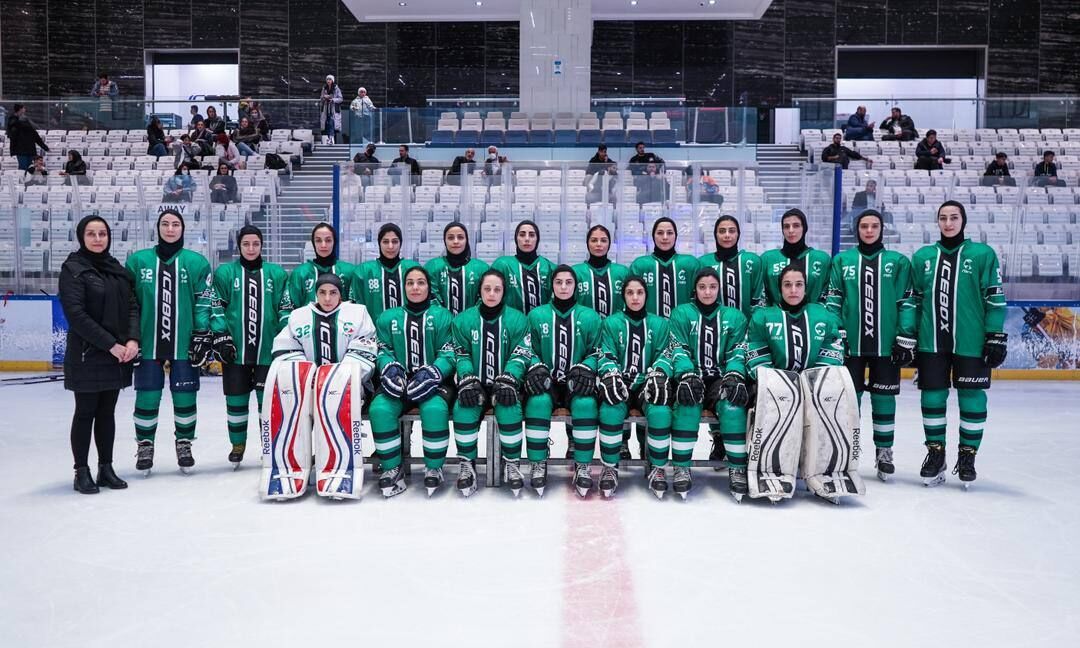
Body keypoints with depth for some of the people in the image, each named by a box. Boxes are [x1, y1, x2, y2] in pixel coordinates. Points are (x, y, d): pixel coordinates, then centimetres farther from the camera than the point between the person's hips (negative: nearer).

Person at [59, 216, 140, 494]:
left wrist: (132, 340, -9)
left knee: (107, 412, 11)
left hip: (118, 355, 5)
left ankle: (106, 468, 19)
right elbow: (76, 314, -15)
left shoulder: (117, 269, 11)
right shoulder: (73, 269, -6)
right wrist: (111, 345, -18)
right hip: (87, 355, -5)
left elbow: (132, 306, 8)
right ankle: (82, 472, 12)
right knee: (85, 413, 3)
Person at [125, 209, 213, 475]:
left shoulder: (196, 262, 1)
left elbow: (204, 302, 1)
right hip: (148, 343, 1)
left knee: (185, 396, 6)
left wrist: (203, 336, -4)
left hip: (183, 344, 0)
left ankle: (184, 443, 22)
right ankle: (145, 445, 21)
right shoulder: (138, 261, 4)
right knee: (147, 397, 5)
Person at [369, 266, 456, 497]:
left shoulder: (442, 316, 6)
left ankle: (434, 469, -14)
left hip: (434, 381, -2)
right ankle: (392, 468, -11)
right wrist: (390, 368, -13)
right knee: (379, 409, -28)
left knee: (434, 409, -35)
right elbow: (383, 351, 9)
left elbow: (449, 354, -2)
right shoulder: (388, 318, 14)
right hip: (399, 382, 2)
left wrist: (431, 373, -20)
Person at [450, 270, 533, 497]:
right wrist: (467, 380, -14)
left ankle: (512, 464, -10)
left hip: (504, 384, -1)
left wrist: (508, 380, -19)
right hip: (475, 384, 1)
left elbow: (521, 355, -5)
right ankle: (466, 463, -9)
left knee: (509, 409, -30)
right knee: (463, 409, -27)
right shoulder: (464, 320, 3)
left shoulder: (517, 319, -1)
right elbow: (461, 355, 3)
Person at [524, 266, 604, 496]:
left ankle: (583, 466, -18)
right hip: (546, 382, 0)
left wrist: (585, 369, -11)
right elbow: (529, 350, 9)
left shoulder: (589, 317, 8)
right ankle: (538, 466, -18)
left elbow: (596, 351, 8)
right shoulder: (537, 315, 8)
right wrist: (536, 368, -11)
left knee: (586, 403, -33)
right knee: (538, 402, -33)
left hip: (576, 383, 0)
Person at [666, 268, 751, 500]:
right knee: (687, 406, -34)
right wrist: (687, 375, -22)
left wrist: (734, 375, -17)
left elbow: (738, 352, 4)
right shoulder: (682, 314, 7)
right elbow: (679, 350, -3)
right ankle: (681, 468, -25)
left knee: (733, 406, -31)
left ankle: (737, 469, -20)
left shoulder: (734, 316, 12)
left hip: (720, 380, 1)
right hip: (692, 378, -1)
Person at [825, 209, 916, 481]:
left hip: (886, 345, 0)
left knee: (884, 397, 6)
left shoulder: (898, 262, 4)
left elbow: (907, 303, 2)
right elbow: (833, 300, 4)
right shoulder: (842, 261, 6)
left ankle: (884, 453, 18)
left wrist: (906, 339, -4)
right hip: (850, 343, 1)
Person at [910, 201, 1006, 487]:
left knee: (972, 399, 3)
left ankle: (967, 456, 18)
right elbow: (914, 300, 12)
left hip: (971, 343, -2)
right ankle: (935, 453, 20)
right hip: (931, 342, 2)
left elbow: (995, 298, -1)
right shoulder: (922, 257, 9)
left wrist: (996, 337, -6)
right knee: (932, 397, 6)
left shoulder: (982, 254, 0)